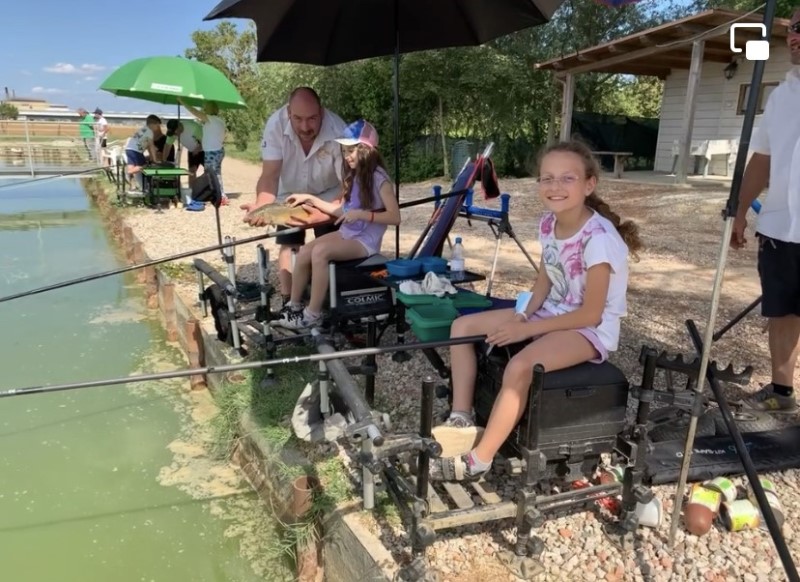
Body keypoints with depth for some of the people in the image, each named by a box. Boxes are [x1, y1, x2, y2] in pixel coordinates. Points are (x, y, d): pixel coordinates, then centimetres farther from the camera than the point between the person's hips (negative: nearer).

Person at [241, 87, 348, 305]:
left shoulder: (338, 132, -35)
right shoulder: (276, 124, -30)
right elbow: (270, 175, -27)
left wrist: (323, 214, -51)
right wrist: (261, 204, -48)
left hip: (327, 196, -1)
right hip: (290, 194, 2)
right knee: (289, 247, -4)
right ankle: (288, 302, 5)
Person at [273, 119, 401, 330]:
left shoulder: (379, 178, -14)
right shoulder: (353, 176, 12)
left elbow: (395, 217, -20)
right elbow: (341, 210, 16)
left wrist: (361, 214, -27)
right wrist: (310, 199, 10)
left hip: (365, 241, -8)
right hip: (346, 233, 8)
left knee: (320, 252, -28)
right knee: (304, 251, -12)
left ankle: (313, 314, -18)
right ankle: (293, 306, 2)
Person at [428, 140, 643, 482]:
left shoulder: (598, 238, -25)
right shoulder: (548, 224, -2)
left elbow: (591, 314, -23)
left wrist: (527, 329, -22)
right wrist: (525, 315, -8)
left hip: (592, 329, -8)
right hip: (551, 313, 8)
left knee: (519, 367, -35)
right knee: (462, 326, -1)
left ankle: (478, 461, -18)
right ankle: (461, 418, 2)